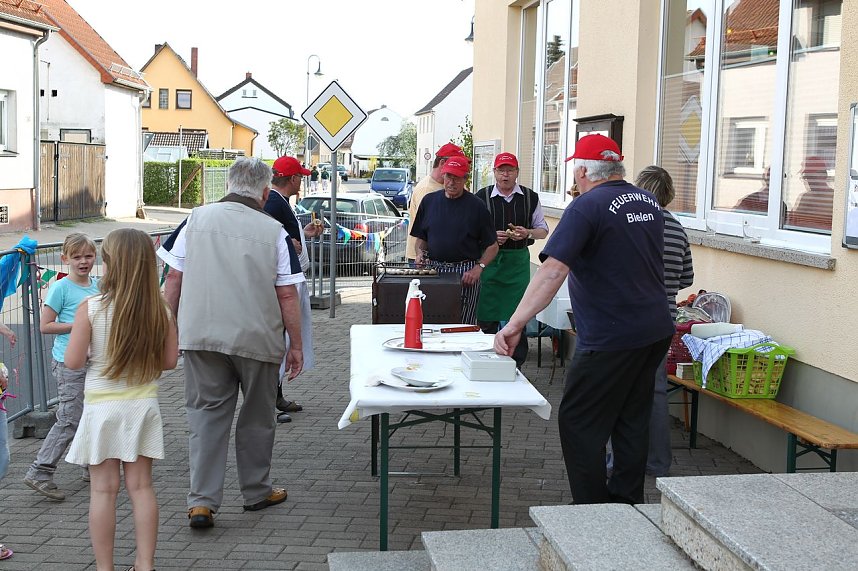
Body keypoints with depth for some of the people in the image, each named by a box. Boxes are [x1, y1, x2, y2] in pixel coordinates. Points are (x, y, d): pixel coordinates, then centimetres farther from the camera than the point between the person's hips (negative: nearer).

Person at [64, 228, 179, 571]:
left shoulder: (90, 309, -14)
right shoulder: (160, 311, -7)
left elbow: (73, 361, -11)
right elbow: (169, 361, -1)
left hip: (101, 407, -2)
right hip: (143, 405, 3)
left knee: (103, 489, 6)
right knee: (141, 486, 11)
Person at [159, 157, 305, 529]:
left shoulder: (197, 219, 1)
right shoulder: (273, 231, -5)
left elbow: (174, 279, 2)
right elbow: (287, 295, -5)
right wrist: (296, 345, 3)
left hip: (201, 335, 1)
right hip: (257, 339, -1)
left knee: (206, 415, 8)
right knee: (257, 417, 15)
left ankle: (202, 501, 2)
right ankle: (256, 491, 29)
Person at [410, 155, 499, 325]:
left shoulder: (476, 206, 1)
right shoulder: (429, 201, 11)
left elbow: (492, 246, 3)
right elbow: (421, 237, 20)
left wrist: (478, 268, -11)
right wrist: (420, 252, 0)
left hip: (465, 273, -3)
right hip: (433, 269, 3)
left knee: (463, 327, -6)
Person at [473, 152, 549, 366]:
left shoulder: (530, 198, 6)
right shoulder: (482, 196, 2)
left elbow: (543, 230, 12)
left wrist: (527, 233, -9)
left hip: (518, 261, 1)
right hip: (489, 259, -1)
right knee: (487, 317, 2)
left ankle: (516, 366, 9)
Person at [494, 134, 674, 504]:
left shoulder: (588, 207, -16)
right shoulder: (649, 203, 9)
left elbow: (553, 271, -26)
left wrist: (515, 324, -28)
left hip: (610, 338, -8)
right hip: (657, 331, 8)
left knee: (579, 422, 2)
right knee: (631, 421, 18)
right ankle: (628, 506, 26)